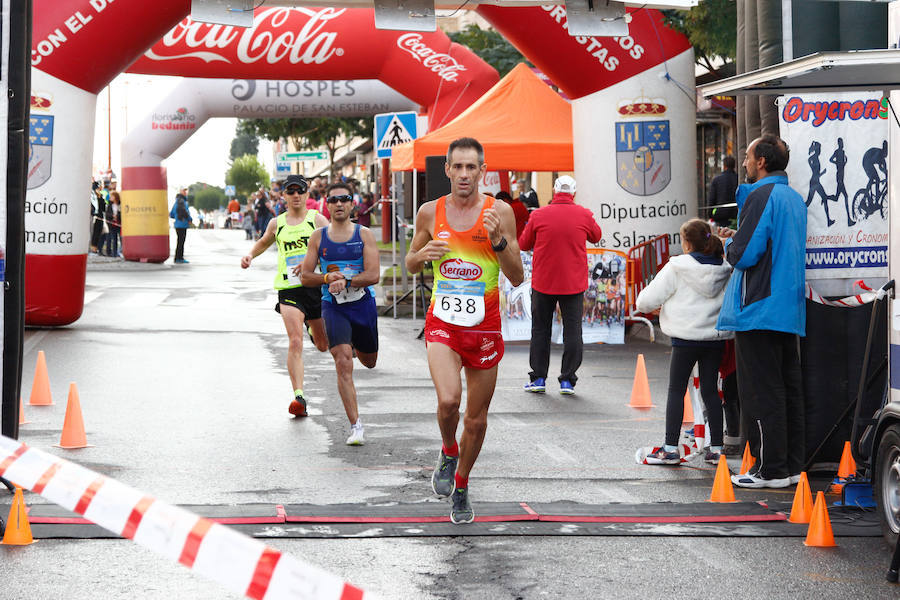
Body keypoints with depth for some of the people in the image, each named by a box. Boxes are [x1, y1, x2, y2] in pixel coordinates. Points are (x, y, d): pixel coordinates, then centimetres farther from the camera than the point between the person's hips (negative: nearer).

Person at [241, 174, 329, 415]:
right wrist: (250, 255, 12)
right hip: (288, 288, 0)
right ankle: (298, 396, -23)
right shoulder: (277, 223, 10)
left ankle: (314, 329, 55)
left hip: (316, 285, 0)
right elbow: (263, 242, 31)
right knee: (295, 342, -18)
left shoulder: (317, 219, 2)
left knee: (323, 346, 16)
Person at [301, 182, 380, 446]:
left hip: (363, 304, 1)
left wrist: (345, 281, -21)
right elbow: (305, 277, 4)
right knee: (343, 364, -15)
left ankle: (354, 344, 58)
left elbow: (373, 275, -10)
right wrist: (328, 278, -14)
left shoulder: (364, 234, -2)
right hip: (333, 306, -1)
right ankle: (356, 426, -12)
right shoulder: (318, 237, 2)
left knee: (369, 361, 19)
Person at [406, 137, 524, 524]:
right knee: (448, 399, -24)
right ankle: (448, 453, 8)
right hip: (443, 322, 0)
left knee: (476, 418, 9)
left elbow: (517, 278, -4)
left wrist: (498, 241, -21)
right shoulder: (430, 212, 1)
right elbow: (410, 265, 15)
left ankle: (461, 487, 32)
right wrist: (423, 254, -8)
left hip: (484, 327, 0)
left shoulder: (500, 212, -4)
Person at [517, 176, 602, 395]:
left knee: (540, 330, 12)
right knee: (572, 331, 6)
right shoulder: (584, 215, -5)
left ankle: (538, 378, 13)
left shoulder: (539, 215, -6)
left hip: (543, 282, 0)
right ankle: (567, 380, 4)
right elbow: (596, 236, 15)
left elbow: (523, 244, 7)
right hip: (574, 284, 0)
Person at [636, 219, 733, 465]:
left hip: (686, 338, -4)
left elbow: (647, 300, -8)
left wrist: (643, 304, 14)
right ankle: (716, 448, 11)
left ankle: (670, 449, 1)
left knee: (676, 390, 4)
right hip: (716, 338, 4)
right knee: (710, 390, 12)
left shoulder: (676, 267, -9)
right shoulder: (724, 269, 3)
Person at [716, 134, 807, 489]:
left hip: (760, 310, -9)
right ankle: (791, 466, 15)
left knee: (761, 392, -5)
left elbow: (743, 255, -18)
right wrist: (737, 238, 17)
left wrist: (729, 244, 3)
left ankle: (770, 469, -4)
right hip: (790, 311, 9)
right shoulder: (795, 199, 16)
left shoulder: (762, 197, -14)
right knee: (788, 389, 11)